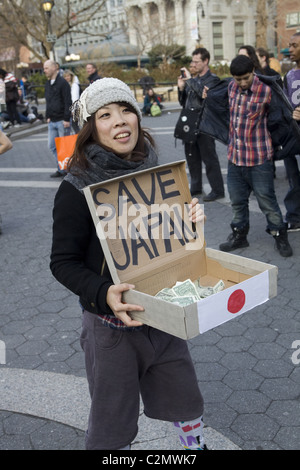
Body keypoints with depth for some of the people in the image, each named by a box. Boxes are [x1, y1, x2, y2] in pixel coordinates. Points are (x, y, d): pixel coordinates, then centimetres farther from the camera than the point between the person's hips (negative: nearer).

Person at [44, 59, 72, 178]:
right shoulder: (47, 84, 14)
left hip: (62, 121, -8)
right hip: (52, 121, 8)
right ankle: (61, 169, 18)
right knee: (52, 146, 9)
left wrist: (66, 119, -19)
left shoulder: (63, 83, -10)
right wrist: (48, 116, 14)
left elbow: (68, 102, -15)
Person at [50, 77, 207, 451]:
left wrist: (191, 221, -8)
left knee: (186, 405, 22)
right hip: (111, 324, -5)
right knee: (112, 424, 13)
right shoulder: (77, 188, -17)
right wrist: (103, 294, -32)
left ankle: (197, 446, 48)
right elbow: (63, 262, -15)